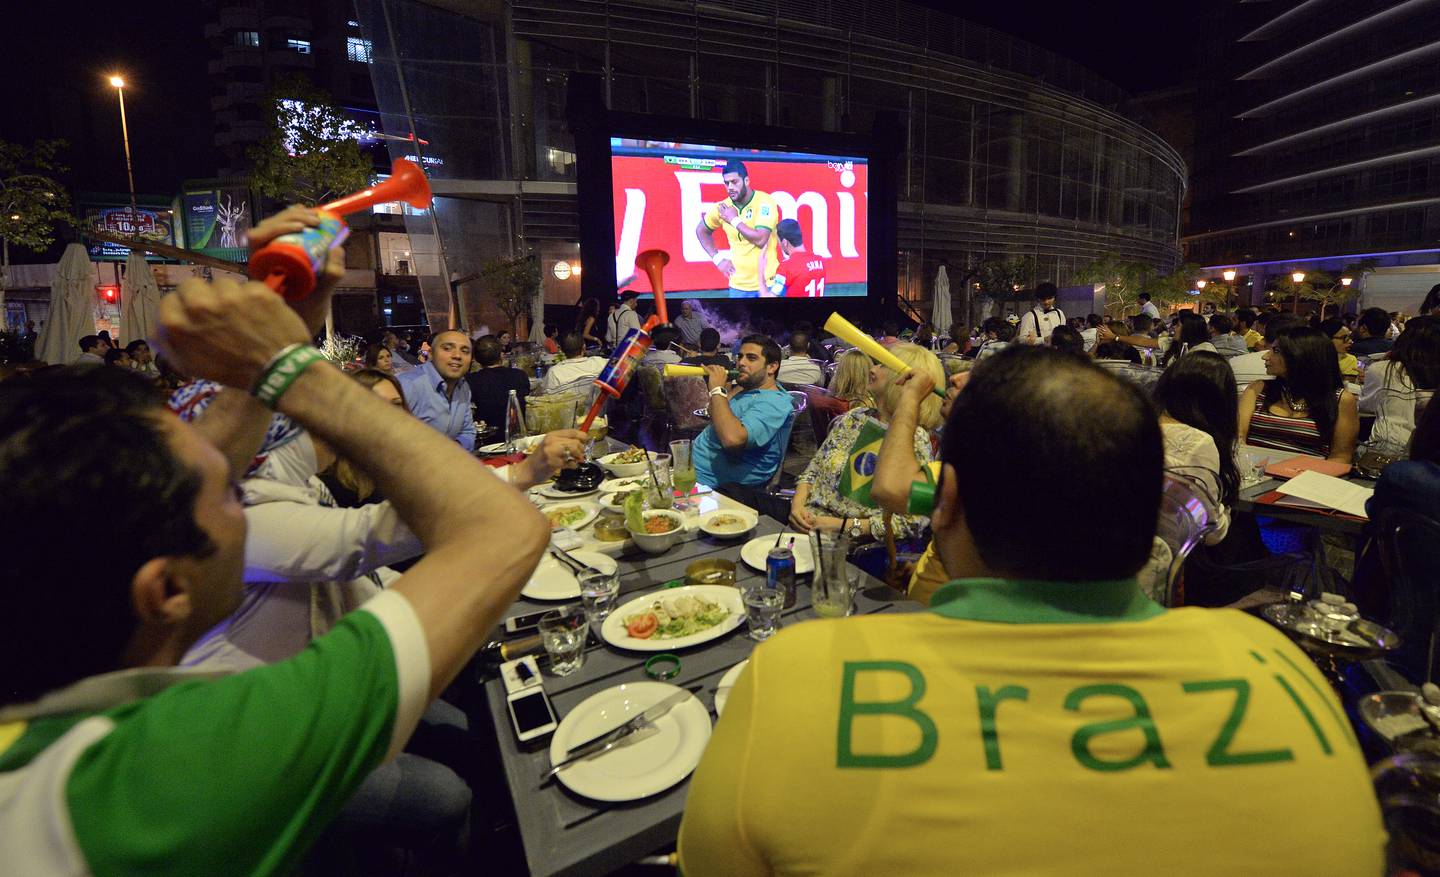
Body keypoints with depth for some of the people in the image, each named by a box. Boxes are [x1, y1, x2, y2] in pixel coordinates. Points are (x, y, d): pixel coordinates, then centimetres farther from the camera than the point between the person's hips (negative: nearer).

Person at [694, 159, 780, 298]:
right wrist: (718, 258, 7)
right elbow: (701, 231, 18)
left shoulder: (765, 202, -11)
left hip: (768, 282, -4)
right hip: (739, 285, 4)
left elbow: (760, 240, -23)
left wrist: (734, 220, -15)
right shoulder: (722, 208, 0)